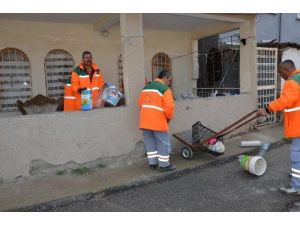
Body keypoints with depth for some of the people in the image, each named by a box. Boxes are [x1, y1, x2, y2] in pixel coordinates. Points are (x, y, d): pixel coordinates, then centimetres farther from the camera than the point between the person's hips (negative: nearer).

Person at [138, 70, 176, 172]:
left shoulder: (146, 87, 15)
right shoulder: (165, 88, -7)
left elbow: (140, 103, 16)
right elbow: (169, 106, -16)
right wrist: (169, 118, 0)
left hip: (145, 121, 7)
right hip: (158, 121, -7)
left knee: (150, 142, 16)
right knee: (163, 143, 5)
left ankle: (152, 163, 24)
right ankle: (164, 165, 13)